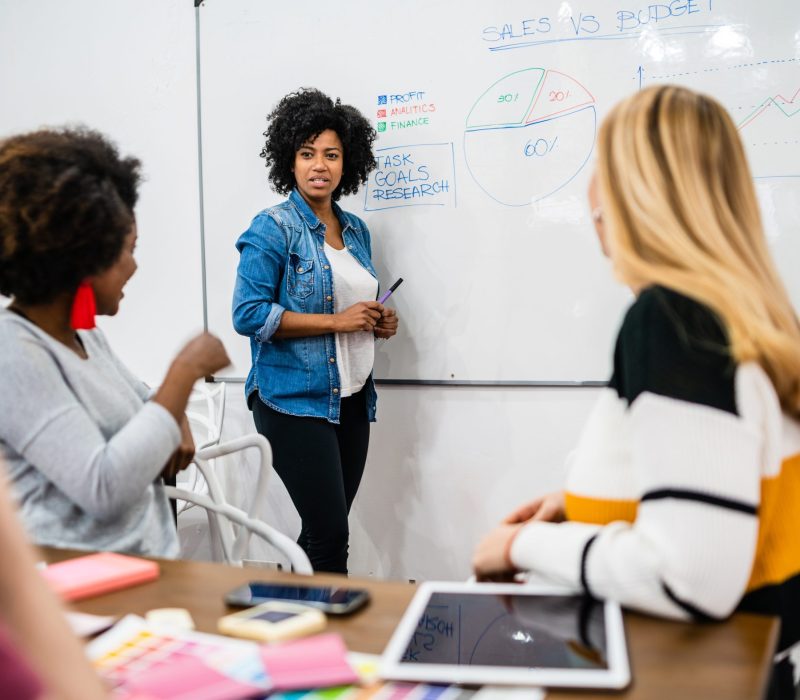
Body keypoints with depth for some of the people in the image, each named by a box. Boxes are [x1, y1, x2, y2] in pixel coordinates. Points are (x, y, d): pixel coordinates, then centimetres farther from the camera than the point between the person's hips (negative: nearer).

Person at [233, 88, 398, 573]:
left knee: (327, 530, 13)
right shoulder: (273, 229, -8)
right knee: (331, 535, -8)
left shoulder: (356, 230, 12)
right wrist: (336, 321, -18)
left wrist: (378, 323, 2)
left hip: (351, 400, 7)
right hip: (295, 400, -7)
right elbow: (249, 314, -16)